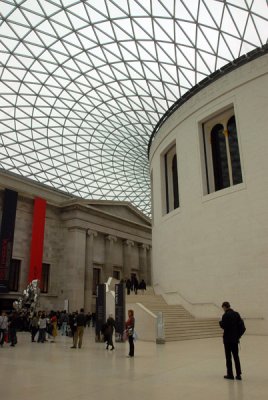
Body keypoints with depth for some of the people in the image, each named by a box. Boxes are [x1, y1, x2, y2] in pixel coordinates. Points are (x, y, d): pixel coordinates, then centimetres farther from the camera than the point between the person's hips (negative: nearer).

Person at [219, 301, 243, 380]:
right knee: (236, 356, 12)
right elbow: (240, 325, 6)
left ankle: (230, 374, 10)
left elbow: (223, 326, -18)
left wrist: (220, 322, 1)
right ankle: (238, 374, 12)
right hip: (235, 338, 6)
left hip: (227, 339, -6)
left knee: (228, 357, 5)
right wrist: (238, 336, 15)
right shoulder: (236, 314, 3)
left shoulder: (225, 315, -16)